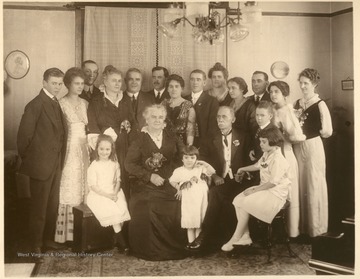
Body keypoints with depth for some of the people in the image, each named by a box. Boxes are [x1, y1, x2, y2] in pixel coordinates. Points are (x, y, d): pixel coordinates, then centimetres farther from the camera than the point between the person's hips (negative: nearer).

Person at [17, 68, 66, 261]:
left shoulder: (56, 104, 10)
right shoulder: (36, 105, -14)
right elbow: (24, 135, -14)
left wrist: (60, 159, 8)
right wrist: (27, 159, -5)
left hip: (55, 164, 8)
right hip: (41, 164, -8)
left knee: (53, 205, 16)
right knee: (39, 207, 2)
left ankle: (48, 240, 29)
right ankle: (35, 247, 14)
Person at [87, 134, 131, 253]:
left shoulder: (115, 164, 9)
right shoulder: (94, 166, -4)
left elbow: (118, 181, 9)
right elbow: (93, 186, -7)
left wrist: (115, 193, -10)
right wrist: (107, 195, -15)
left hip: (114, 193, 4)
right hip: (98, 195, -4)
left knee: (122, 208, -23)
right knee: (113, 211, -26)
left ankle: (118, 239, -11)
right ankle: (121, 241, -14)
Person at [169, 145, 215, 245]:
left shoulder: (200, 169, 11)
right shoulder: (179, 171, 8)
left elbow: (212, 171, 1)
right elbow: (172, 181, 13)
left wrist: (204, 163, 0)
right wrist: (178, 187, -1)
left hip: (201, 199, 1)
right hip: (188, 201, -1)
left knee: (199, 222, 3)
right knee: (190, 223, -3)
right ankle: (191, 242, 5)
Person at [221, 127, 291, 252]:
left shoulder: (278, 159, -21)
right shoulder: (266, 154, 9)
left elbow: (273, 182, -24)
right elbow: (258, 165, 30)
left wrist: (254, 190, -21)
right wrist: (243, 169, 25)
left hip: (275, 193, -10)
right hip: (264, 188, 10)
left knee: (245, 204, -20)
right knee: (238, 200, -5)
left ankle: (234, 239, -9)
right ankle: (245, 236, -4)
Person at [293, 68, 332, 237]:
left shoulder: (320, 105, -10)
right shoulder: (297, 104, 9)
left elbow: (327, 131, -14)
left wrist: (310, 131, -2)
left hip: (313, 146, -6)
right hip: (297, 147, 6)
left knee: (314, 186, 2)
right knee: (300, 185, 12)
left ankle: (316, 226, 15)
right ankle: (302, 224, 24)